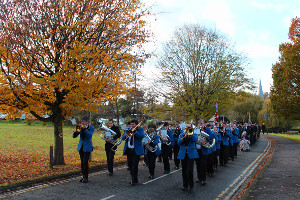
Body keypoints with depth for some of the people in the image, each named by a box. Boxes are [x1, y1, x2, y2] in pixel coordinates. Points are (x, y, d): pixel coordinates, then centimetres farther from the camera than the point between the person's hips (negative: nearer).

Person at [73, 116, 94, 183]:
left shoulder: (91, 128, -4)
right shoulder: (80, 127, 6)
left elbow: (90, 135, -22)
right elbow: (74, 136, 1)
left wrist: (84, 129, -29)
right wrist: (77, 130, -18)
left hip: (87, 147, -5)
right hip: (81, 146, 5)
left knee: (85, 162, -10)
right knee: (82, 162, 7)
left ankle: (86, 177, -3)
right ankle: (83, 176, 17)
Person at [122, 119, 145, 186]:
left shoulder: (140, 129, 2)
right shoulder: (128, 130, 15)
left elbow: (142, 136, -17)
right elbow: (123, 138, 8)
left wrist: (134, 131, -18)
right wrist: (126, 136, -13)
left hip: (136, 150, -5)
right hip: (128, 150, 6)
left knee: (134, 165, -10)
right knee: (130, 165, 9)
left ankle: (134, 180, -6)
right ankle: (133, 179, 21)